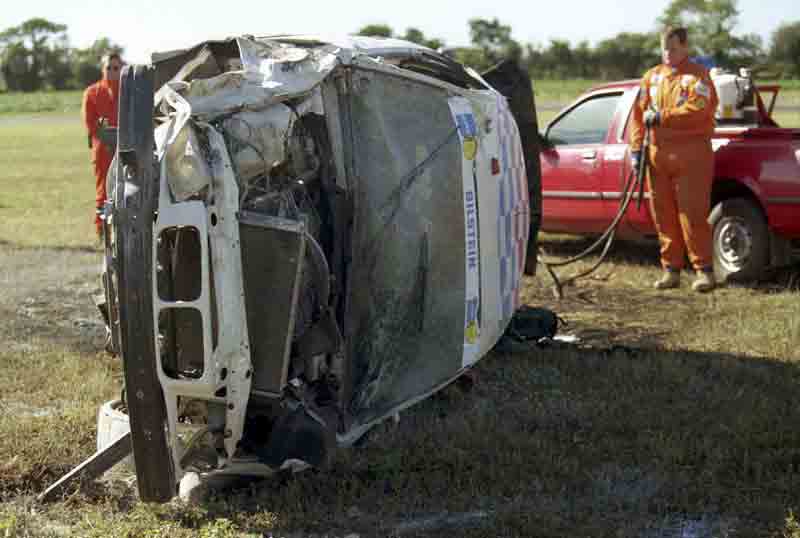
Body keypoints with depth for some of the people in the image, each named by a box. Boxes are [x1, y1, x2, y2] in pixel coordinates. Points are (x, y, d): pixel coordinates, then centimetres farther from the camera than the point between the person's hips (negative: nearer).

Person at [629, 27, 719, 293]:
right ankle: (671, 269, 14)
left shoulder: (698, 75, 0)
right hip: (658, 153, 5)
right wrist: (636, 148, 5)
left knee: (692, 213, -7)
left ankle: (704, 269, 0)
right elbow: (639, 113, 12)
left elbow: (696, 109, -15)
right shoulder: (652, 77, 15)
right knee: (663, 214, 6)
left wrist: (661, 116, -12)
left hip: (691, 153, -5)